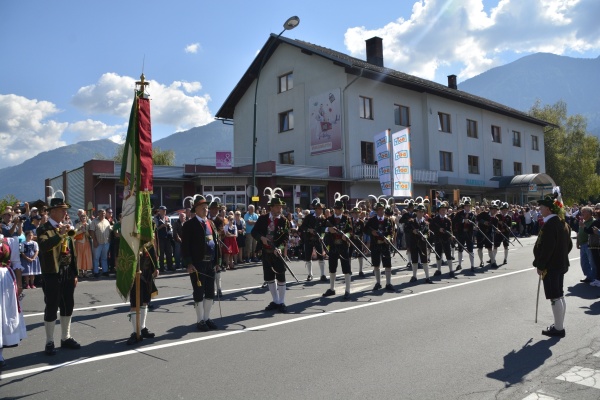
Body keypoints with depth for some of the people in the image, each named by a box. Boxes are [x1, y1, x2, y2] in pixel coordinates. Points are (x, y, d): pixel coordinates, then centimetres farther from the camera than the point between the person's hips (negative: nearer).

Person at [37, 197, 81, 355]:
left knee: (68, 306, 13)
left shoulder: (66, 227, 13)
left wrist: (75, 273, 13)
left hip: (68, 274, 6)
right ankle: (49, 342, 12)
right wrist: (60, 234, -35)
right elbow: (43, 246, -28)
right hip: (52, 274, -6)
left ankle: (66, 338, 25)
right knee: (51, 308, 1)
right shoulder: (44, 229, -6)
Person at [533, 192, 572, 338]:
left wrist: (539, 265, -16)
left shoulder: (549, 225, -20)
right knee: (560, 296, 16)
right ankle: (559, 325, 26)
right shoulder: (564, 223, 10)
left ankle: (558, 329, 5)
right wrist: (562, 257, 20)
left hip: (550, 266, -10)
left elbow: (547, 248, -23)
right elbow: (569, 244, 16)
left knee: (555, 298, -2)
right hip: (561, 264, 10)